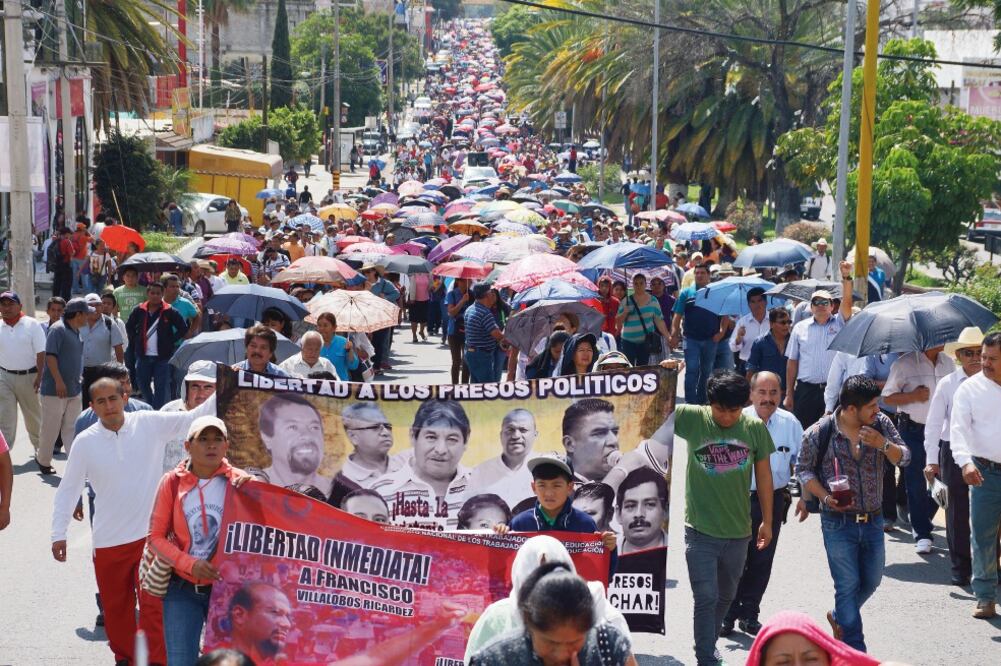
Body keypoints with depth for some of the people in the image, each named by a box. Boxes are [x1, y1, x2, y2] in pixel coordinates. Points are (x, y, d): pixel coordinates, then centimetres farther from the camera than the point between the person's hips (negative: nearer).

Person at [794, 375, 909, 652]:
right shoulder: (819, 432, -13)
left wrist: (882, 444, -22)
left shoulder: (881, 424, -3)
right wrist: (825, 497, -15)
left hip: (873, 521, 4)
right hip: (838, 522, -4)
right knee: (848, 585, -1)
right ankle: (855, 651, 7)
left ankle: (840, 617, 43)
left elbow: (904, 459, -2)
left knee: (872, 581, 17)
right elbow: (803, 469, -1)